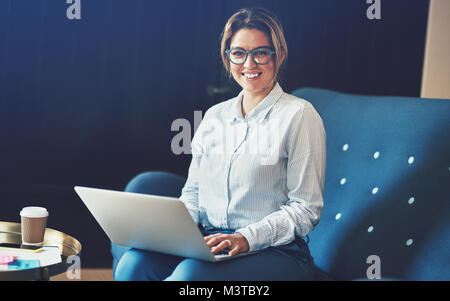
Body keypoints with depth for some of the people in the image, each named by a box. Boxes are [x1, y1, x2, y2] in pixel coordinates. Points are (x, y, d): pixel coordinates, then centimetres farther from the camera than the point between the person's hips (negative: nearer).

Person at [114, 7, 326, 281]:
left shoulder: (299, 115, -1)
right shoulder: (214, 116, 17)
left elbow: (306, 208, -6)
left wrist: (247, 238, -19)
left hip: (275, 252, -4)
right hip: (209, 244, 4)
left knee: (191, 273, -35)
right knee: (134, 263, -26)